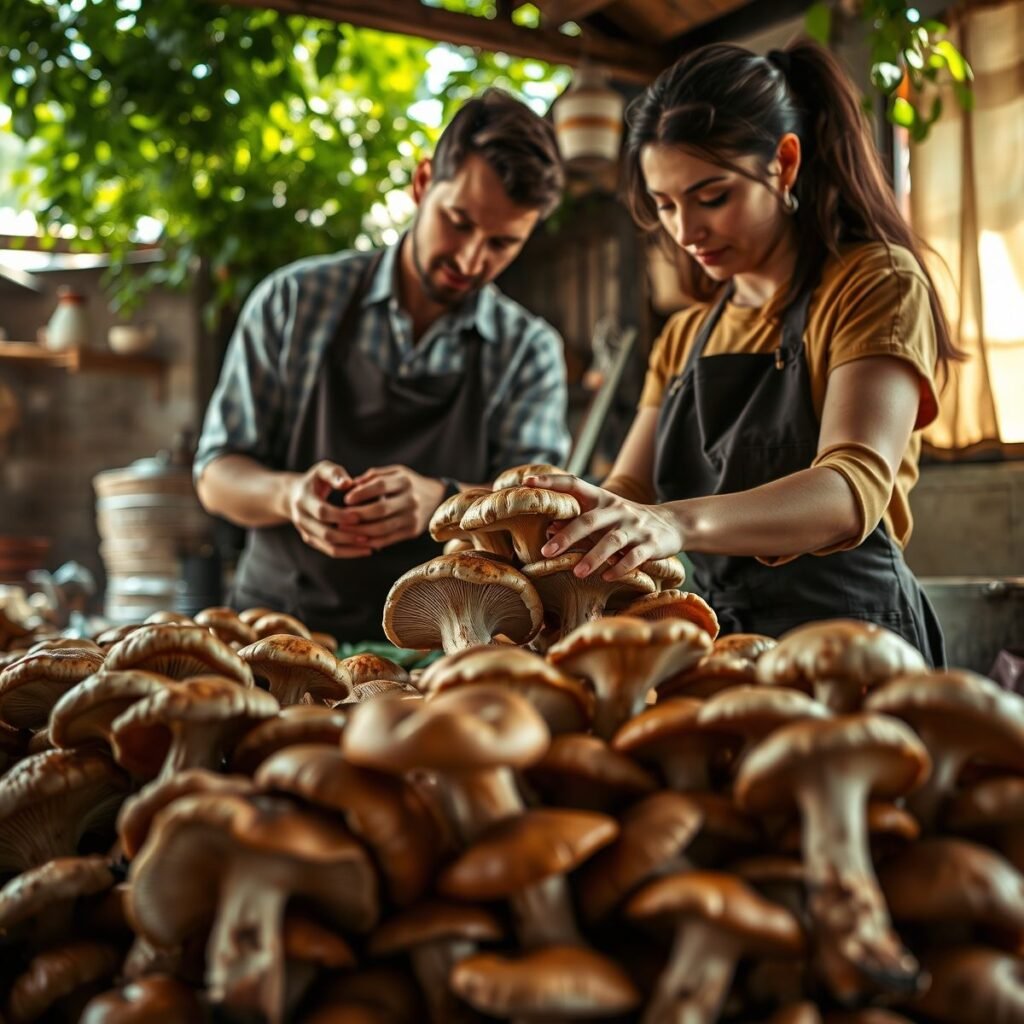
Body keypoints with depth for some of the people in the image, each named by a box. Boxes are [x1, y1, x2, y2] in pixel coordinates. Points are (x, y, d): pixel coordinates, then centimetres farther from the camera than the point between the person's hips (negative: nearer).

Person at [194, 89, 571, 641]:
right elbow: (216, 474, 4)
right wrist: (289, 494, -19)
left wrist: (440, 502, -29)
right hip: (273, 626, 2)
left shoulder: (530, 351, 3)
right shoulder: (295, 300, 3)